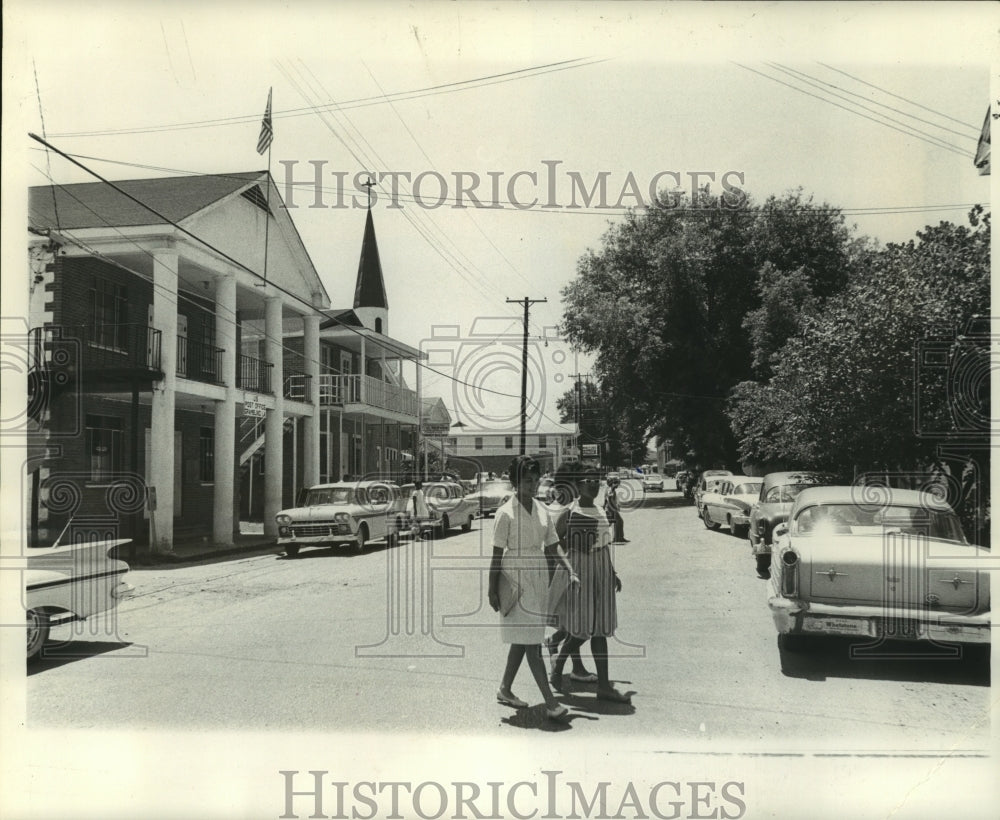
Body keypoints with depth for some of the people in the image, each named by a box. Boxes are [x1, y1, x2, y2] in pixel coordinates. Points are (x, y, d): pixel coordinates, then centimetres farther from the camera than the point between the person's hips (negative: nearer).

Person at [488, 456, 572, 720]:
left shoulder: (541, 511, 7)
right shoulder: (506, 513, -11)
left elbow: (553, 546, 11)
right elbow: (497, 554, -9)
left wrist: (570, 570, -4)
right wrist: (492, 591, -8)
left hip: (538, 578, 7)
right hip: (515, 581, -7)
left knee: (522, 639, 15)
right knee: (531, 642, -7)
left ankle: (505, 689, 30)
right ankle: (551, 703, -7)